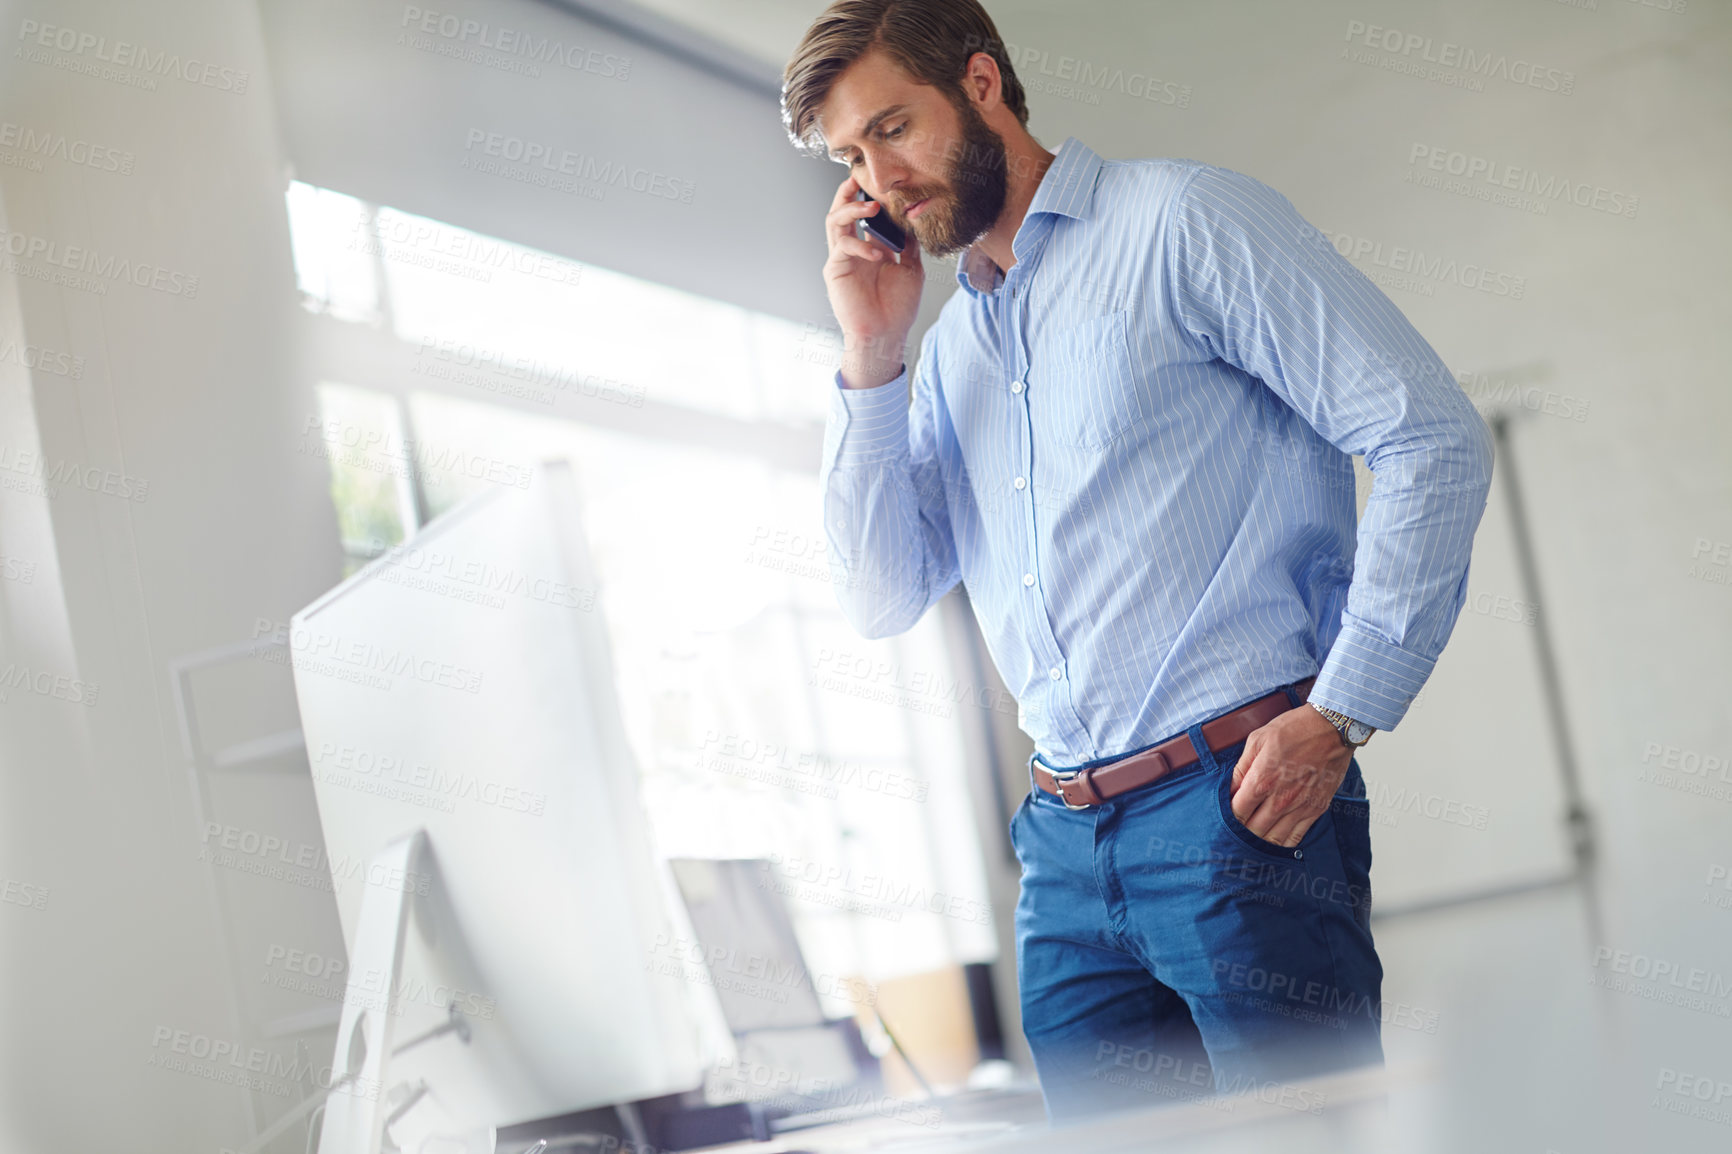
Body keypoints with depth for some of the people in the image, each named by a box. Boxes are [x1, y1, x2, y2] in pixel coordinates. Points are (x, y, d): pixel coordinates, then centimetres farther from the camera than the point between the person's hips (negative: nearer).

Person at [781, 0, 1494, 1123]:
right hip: (1064, 843, 6)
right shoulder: (948, 350, 19)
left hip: (1237, 805, -6)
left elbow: (1434, 440, -8)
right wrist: (872, 356, 5)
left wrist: (1338, 716, -15)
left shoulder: (1182, 221, -2)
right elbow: (882, 598, 13)